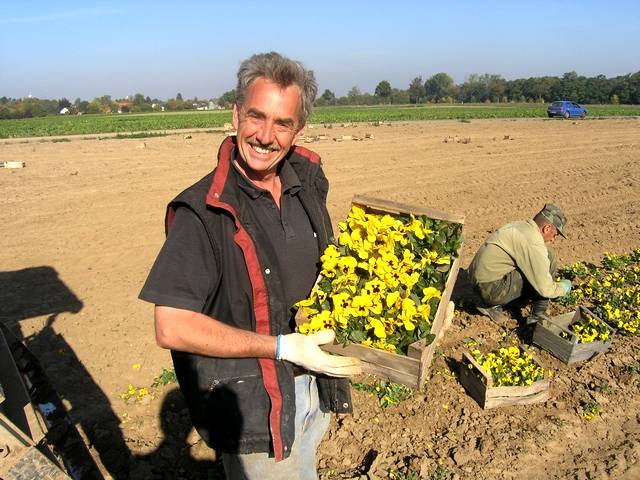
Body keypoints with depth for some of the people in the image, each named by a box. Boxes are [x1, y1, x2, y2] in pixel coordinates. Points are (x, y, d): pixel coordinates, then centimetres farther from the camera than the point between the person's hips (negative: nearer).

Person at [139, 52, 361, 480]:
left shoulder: (308, 181, -3)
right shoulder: (202, 212, -24)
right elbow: (171, 328, -25)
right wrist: (283, 347, -25)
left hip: (313, 384, 7)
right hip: (252, 404, -6)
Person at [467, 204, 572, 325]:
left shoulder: (520, 225, 12)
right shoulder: (534, 243, -17)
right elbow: (545, 289, -15)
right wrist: (563, 287, 7)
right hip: (492, 288, -9)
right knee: (548, 258, -7)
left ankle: (492, 305, 14)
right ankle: (538, 315, 2)